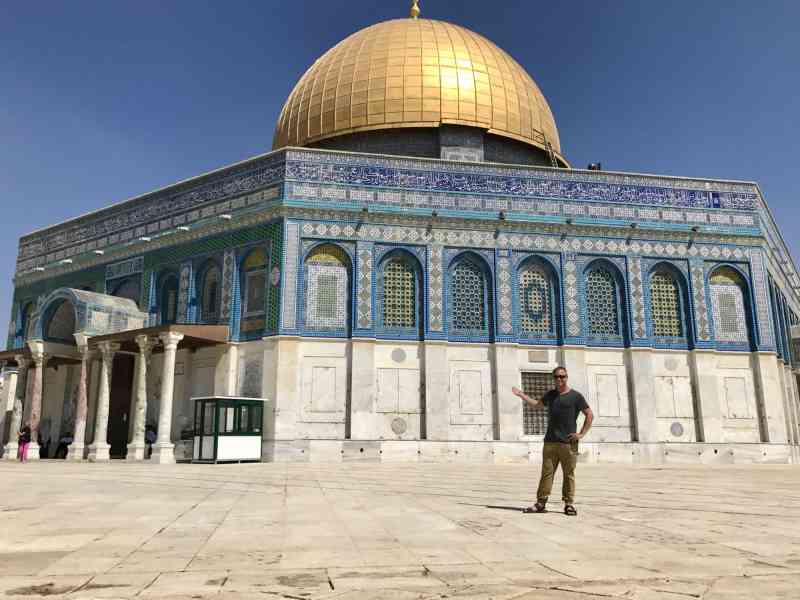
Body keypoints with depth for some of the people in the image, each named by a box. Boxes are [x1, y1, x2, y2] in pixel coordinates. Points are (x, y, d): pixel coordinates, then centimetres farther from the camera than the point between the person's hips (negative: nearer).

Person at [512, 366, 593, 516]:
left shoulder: (575, 396, 1)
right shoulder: (551, 395, 16)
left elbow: (590, 415, 3)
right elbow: (537, 404, 34)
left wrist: (582, 434, -4)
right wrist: (521, 395, 32)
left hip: (568, 443, -4)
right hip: (550, 442, 4)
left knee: (569, 474, 0)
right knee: (546, 473, 2)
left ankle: (569, 504, 8)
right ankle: (541, 503, 4)